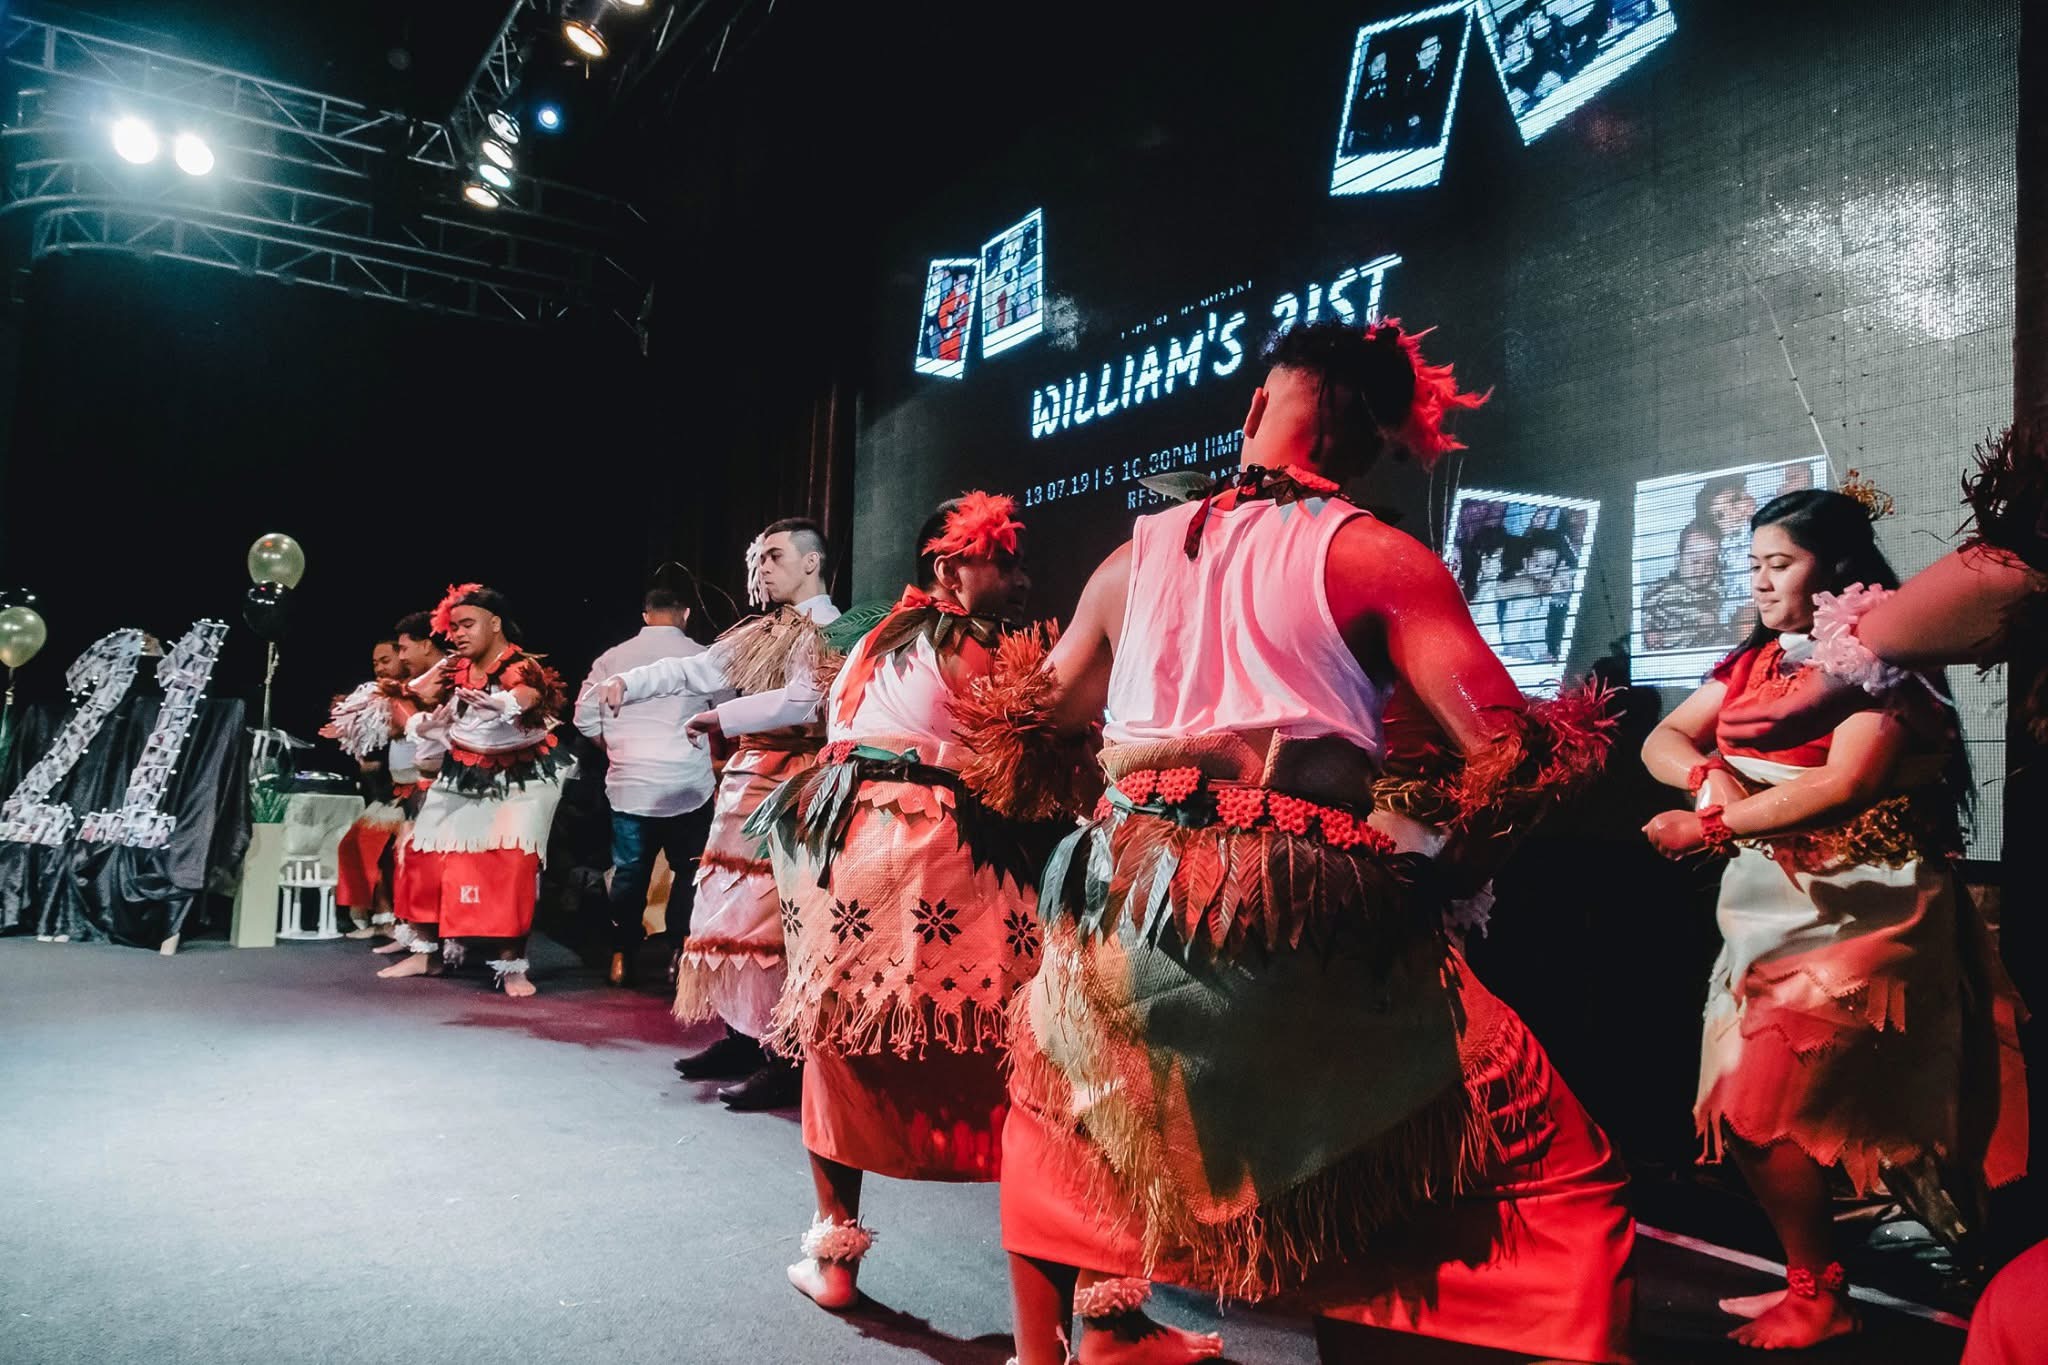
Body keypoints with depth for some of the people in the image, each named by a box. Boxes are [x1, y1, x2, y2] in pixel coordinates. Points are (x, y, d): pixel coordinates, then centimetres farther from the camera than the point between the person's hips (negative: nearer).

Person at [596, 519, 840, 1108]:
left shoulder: (831, 633, -9)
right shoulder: (760, 633, 16)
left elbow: (804, 702, -23)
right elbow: (696, 670, 10)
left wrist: (722, 715, -24)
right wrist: (627, 683, -2)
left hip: (790, 785, -8)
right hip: (746, 776, 9)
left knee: (773, 915, -10)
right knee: (733, 907, 11)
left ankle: (786, 1058, -3)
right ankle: (741, 1037, 22)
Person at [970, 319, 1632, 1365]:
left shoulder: (1136, 552, 12)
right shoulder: (1377, 558, -1)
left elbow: (1032, 718, 22)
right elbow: (1505, 748, -9)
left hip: (1126, 905, 5)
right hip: (1309, 921, -4)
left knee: (1061, 1109, 35)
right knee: (1557, 1171, 9)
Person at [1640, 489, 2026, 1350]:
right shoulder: (1756, 662, 12)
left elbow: (1844, 784, -21)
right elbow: (1662, 741, 10)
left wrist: (1709, 826, -16)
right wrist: (1709, 775, -12)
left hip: (1850, 915, -7)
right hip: (1768, 906, 7)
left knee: (1764, 1101, -9)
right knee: (1747, 1102, 8)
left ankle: (1818, 1293, 10)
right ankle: (1810, 1278, 23)